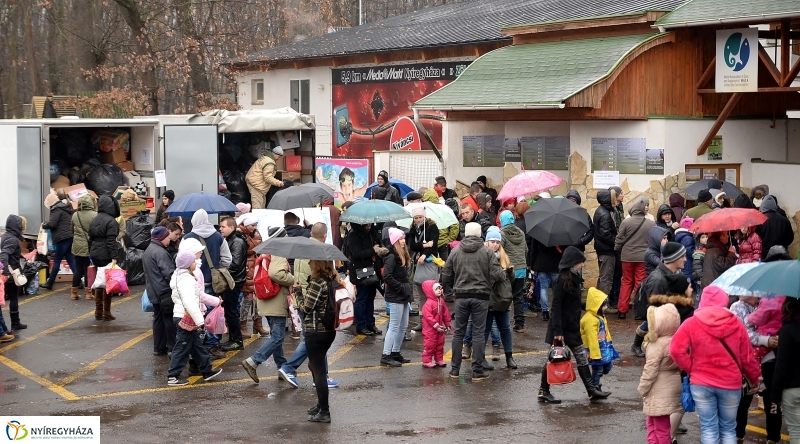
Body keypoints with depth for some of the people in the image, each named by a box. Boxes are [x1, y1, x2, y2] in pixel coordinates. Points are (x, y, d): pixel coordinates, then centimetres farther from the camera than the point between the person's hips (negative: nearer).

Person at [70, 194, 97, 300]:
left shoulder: (75, 215, 2)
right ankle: (88, 292, 6)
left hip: (78, 246, 4)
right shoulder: (94, 215, -13)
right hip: (90, 247, -4)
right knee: (89, 269, 3)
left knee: (78, 269, 12)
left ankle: (74, 292, 16)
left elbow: (72, 230, 13)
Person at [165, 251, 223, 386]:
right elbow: (190, 303, -30)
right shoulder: (186, 280, -22)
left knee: (197, 345, 18)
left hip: (182, 317, 11)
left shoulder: (180, 277, 12)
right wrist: (200, 322, -31)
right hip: (186, 319, -11)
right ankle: (173, 377, 2)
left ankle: (207, 370, 27)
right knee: (182, 348, -3)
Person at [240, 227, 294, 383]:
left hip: (267, 303, 10)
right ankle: (252, 362, -17)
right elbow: (276, 273, -31)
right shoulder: (279, 255, -15)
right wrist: (292, 280, -17)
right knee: (277, 337, -9)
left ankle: (282, 367, 22)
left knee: (276, 336, 15)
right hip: (277, 304, -10)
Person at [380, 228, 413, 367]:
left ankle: (395, 353, 23)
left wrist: (408, 288, 7)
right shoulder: (392, 257, -16)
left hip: (403, 297, 9)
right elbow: (387, 277, -24)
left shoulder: (403, 256, 13)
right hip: (395, 297, -9)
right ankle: (386, 356, -2)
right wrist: (401, 288, -20)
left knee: (403, 326, 14)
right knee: (394, 327, -6)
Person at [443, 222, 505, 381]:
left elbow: (446, 277, 3)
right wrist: (503, 272, 11)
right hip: (481, 297, -2)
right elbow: (496, 274, -11)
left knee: (459, 332, 11)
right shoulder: (487, 252, -6)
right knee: (478, 333, 3)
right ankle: (477, 371, 4)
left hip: (461, 296, 2)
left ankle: (455, 369, 15)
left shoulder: (455, 252, 1)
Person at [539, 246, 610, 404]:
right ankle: (544, 392, 14)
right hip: (562, 327, -9)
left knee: (582, 358, 11)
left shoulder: (574, 277, 8)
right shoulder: (562, 280, -19)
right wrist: (557, 330, -24)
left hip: (572, 327, 9)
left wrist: (576, 323, 19)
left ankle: (591, 390, 16)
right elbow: (556, 306, -21)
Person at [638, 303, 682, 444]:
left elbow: (650, 370, -20)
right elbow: (680, 365, 10)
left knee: (661, 427, 1)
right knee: (652, 422, 23)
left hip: (659, 392, -9)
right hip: (672, 388, 9)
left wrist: (642, 389, -7)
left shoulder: (657, 344, -21)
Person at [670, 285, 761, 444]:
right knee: (728, 430, 12)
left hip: (701, 383, -1)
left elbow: (676, 349, -14)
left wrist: (690, 367, 1)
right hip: (730, 384, 1)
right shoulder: (736, 325, -2)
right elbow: (747, 358, 1)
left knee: (708, 429, 5)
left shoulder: (692, 323, -6)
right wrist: (755, 379, 15)